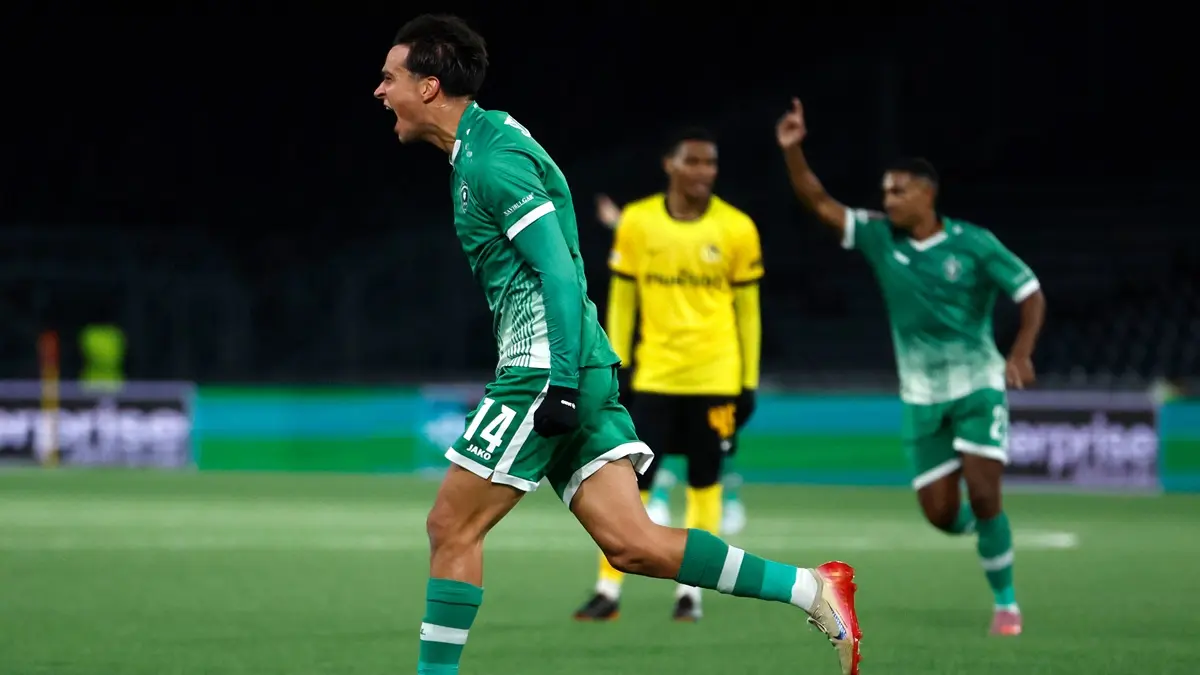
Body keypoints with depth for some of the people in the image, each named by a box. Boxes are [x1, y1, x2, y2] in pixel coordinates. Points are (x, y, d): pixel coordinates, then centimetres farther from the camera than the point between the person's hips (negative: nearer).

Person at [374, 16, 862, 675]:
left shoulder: (491, 161, -11)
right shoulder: (488, 144, 20)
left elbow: (559, 271, -18)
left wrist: (561, 382, -23)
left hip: (548, 369, -9)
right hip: (576, 370, 9)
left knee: (451, 527, -3)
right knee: (631, 542, 0)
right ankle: (812, 589, -2)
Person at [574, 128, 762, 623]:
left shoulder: (737, 229, -2)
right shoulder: (637, 222, 0)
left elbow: (748, 309, 4)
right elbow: (621, 298, 7)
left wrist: (749, 382, 2)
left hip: (715, 378, 0)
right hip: (653, 375, 0)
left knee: (704, 485, 5)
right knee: (628, 483, -4)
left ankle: (690, 592, 13)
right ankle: (609, 591, 1)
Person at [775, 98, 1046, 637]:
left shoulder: (974, 245, -11)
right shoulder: (880, 237, -1)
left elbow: (1031, 293, -7)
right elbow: (818, 202, -4)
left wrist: (1021, 353, -21)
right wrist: (792, 151, -18)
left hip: (977, 386, -4)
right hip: (921, 395, 4)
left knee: (983, 495, -15)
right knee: (939, 514, -1)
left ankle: (1005, 602, 1)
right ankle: (984, 529, 34)